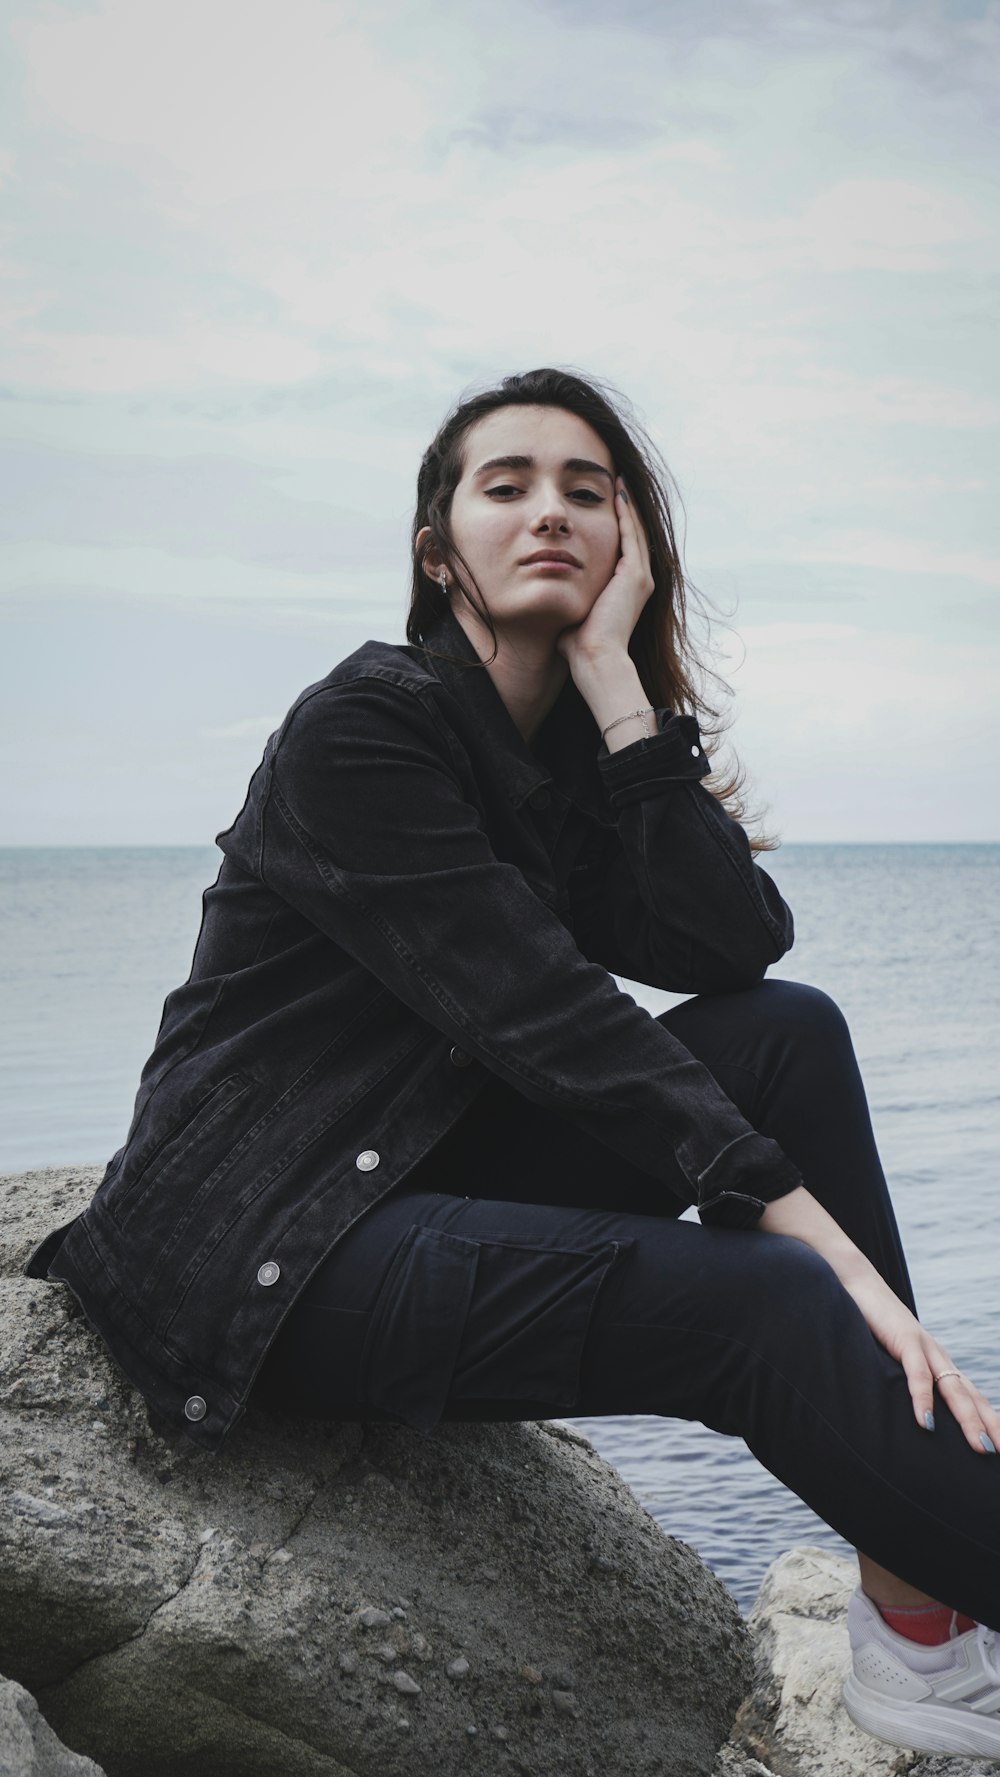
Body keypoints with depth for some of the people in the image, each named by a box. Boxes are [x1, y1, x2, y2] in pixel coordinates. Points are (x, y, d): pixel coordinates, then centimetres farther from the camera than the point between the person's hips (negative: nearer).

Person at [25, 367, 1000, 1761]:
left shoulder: (574, 756, 11)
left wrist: (616, 684, -9)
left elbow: (739, 947, -7)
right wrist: (805, 1222, -27)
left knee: (788, 1030, -9)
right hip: (256, 1247, -8)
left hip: (436, 1176, 8)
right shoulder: (365, 725, -12)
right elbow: (536, 1012, -23)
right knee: (762, 1307, -25)